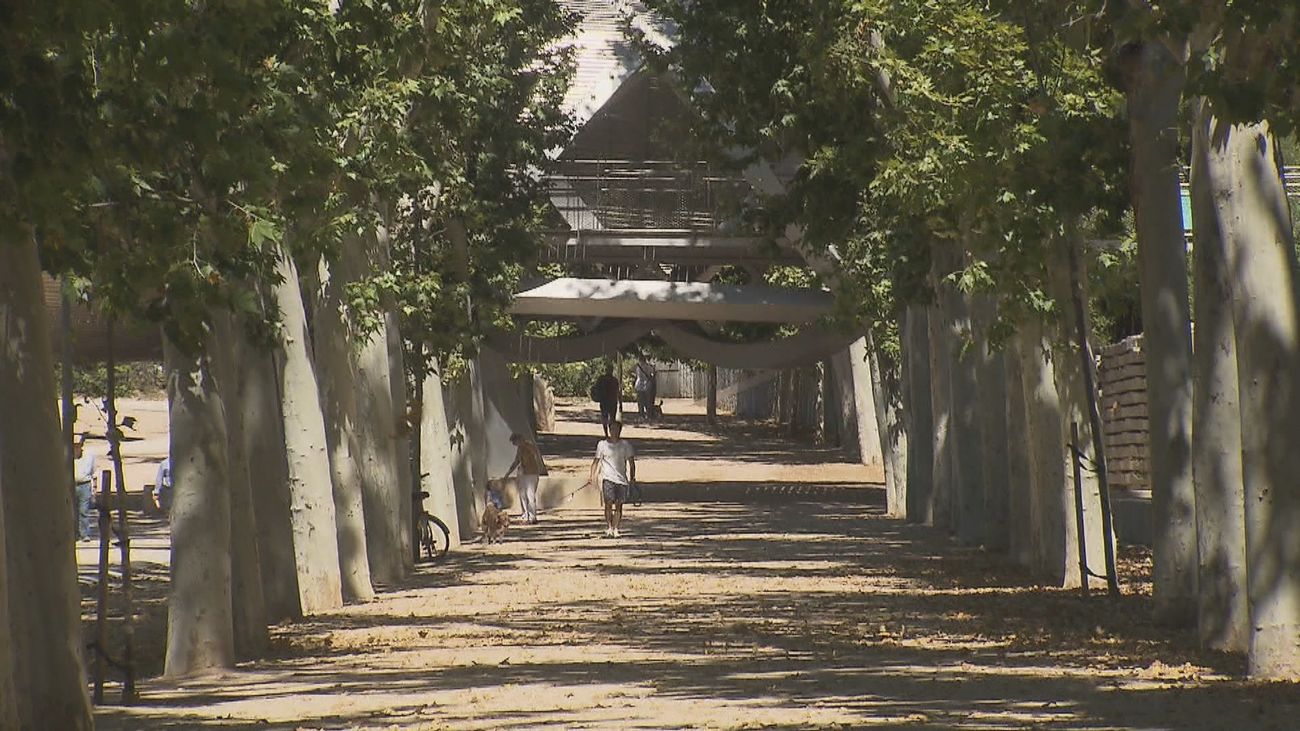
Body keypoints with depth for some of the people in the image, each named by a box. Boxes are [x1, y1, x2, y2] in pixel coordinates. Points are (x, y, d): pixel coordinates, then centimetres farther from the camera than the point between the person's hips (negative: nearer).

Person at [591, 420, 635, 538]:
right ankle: (608, 527, -11)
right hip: (608, 478, -2)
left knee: (618, 505, 2)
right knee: (609, 503, -13)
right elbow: (596, 461, 9)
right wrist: (593, 476, 1)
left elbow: (631, 461, 7)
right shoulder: (603, 444, 4)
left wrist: (632, 477, -2)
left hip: (622, 479, 2)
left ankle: (615, 529, 10)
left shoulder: (626, 444, 5)